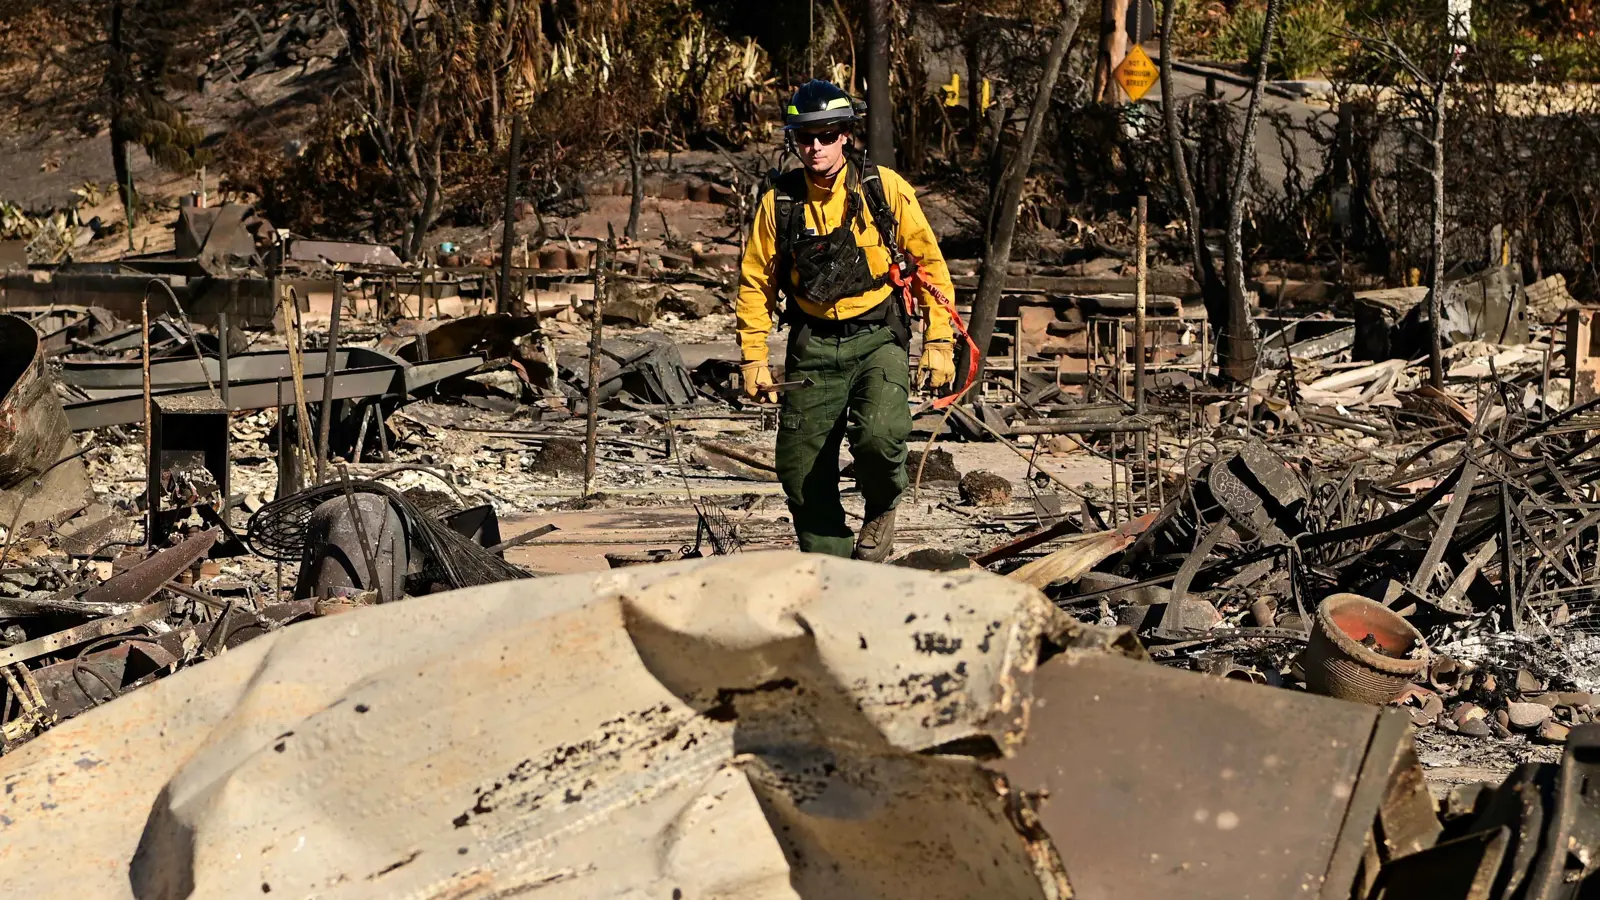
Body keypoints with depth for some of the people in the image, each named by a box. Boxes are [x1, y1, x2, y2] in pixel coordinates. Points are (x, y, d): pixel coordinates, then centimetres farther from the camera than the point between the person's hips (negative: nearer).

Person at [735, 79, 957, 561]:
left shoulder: (884, 188, -4)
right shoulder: (778, 202, 1)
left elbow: (930, 262, 2)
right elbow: (755, 282, 11)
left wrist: (939, 342, -2)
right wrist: (753, 358, 6)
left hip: (878, 336, -3)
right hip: (813, 345, 3)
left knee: (877, 434, -28)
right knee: (801, 469, 1)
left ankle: (881, 511, 5)